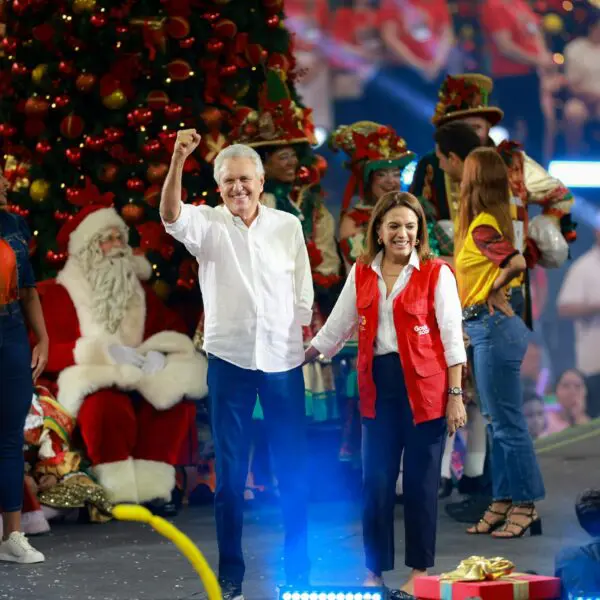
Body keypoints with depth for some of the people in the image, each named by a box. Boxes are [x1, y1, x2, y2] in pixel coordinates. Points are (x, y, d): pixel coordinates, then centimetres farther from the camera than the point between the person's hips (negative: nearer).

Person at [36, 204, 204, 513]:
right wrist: (102, 352, -20)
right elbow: (47, 351, -9)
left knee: (177, 396, -26)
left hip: (142, 381, 5)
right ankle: (119, 492, -33)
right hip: (89, 382, -5)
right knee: (106, 403, -38)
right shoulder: (54, 295, 2)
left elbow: (173, 330, 9)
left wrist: (158, 352, -15)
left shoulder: (141, 292, 19)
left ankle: (153, 487, -26)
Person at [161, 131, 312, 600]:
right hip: (229, 359, -1)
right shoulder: (208, 224, -2)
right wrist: (178, 161, -39)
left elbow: (303, 296, 8)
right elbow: (172, 216, -24)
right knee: (230, 471, 5)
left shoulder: (288, 226, 4)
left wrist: (306, 345, 3)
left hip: (283, 359, 1)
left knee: (294, 468, 6)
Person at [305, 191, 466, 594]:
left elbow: (452, 337, -4)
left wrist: (456, 395, -8)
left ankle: (420, 570, 13)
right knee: (376, 480, 3)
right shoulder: (361, 274, 9)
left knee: (421, 480, 2)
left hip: (425, 386, -3)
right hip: (379, 385, 3)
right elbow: (337, 327, 17)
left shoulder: (436, 274, -3)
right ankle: (375, 569, 14)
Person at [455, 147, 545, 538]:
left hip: (494, 329, -10)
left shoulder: (481, 227, -17)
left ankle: (526, 507, 3)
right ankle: (505, 503, 20)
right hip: (490, 329, 10)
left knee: (508, 423, -3)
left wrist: (494, 290, -15)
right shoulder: (493, 220, 10)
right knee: (500, 422, 14)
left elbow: (516, 262, -30)